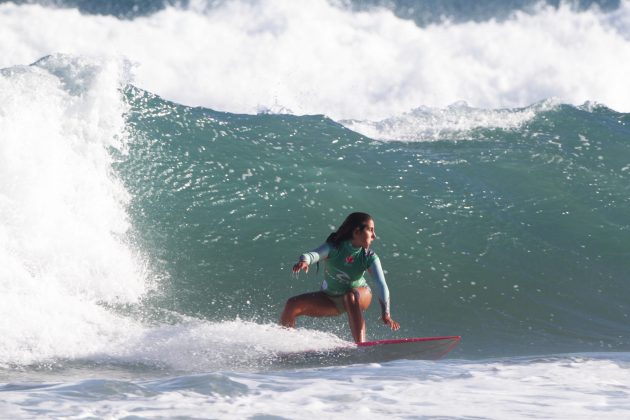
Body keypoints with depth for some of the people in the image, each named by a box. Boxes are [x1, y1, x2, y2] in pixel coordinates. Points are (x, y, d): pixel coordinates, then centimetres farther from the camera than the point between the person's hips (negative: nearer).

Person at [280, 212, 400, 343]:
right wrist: (304, 261, -65)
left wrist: (385, 313, -48)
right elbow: (314, 254, -39)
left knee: (351, 297, -37)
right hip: (331, 300, 2)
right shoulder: (334, 248, -21)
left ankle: (360, 344, -39)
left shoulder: (369, 258, -22)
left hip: (360, 295, -2)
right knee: (293, 305, -16)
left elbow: (381, 285, -32)